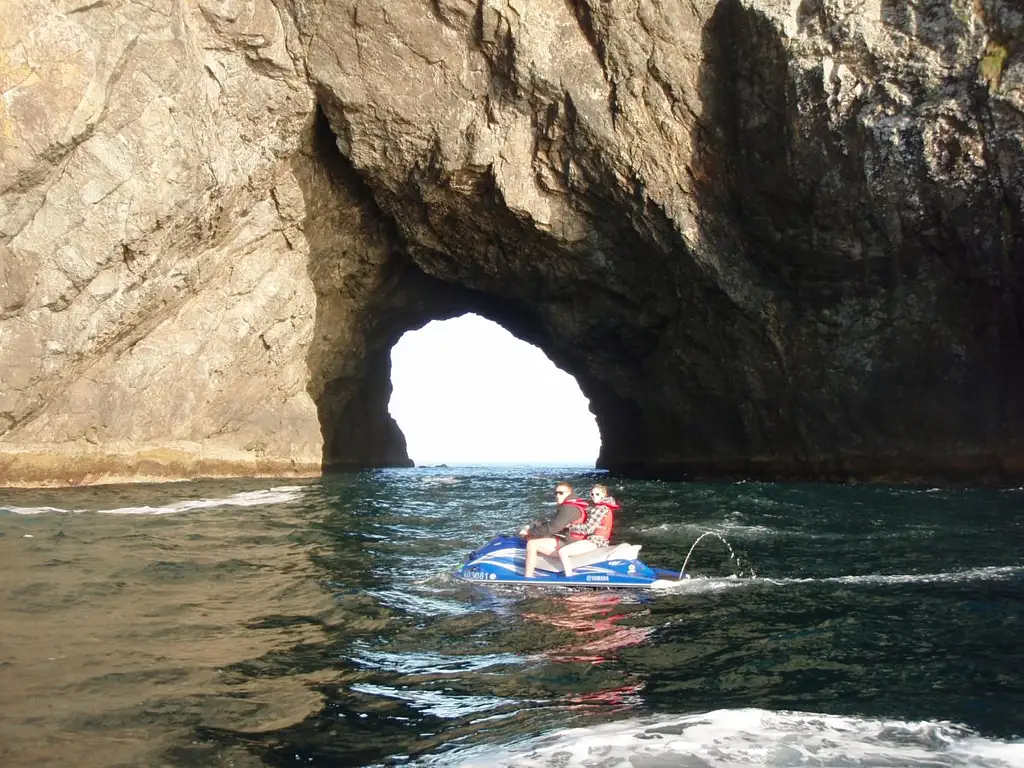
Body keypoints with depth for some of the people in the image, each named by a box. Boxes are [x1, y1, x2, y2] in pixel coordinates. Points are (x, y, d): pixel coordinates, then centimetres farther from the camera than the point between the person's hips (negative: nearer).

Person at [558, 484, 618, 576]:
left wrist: (570, 527, -12)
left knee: (562, 552, -22)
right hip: (597, 539, 11)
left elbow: (588, 528, -20)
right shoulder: (600, 507, 16)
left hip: (594, 540, -11)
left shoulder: (601, 508, -15)